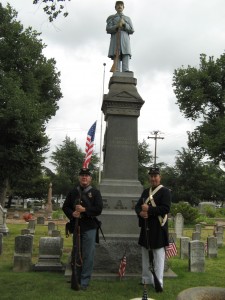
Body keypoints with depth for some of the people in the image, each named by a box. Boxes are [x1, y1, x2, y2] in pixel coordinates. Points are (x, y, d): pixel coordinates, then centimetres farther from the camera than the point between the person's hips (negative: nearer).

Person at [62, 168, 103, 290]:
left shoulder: (95, 192, 1)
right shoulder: (73, 192, 9)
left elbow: (99, 209, -8)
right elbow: (65, 207, 8)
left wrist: (85, 210, -19)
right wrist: (72, 213, -12)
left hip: (89, 228, -3)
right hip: (76, 226, 3)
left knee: (88, 255, -2)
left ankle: (85, 281, 8)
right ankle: (77, 278, 28)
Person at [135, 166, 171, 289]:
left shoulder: (165, 191, -6)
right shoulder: (146, 191, 14)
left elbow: (166, 208, -17)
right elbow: (137, 206, 12)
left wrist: (149, 209, -19)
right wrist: (140, 213, -10)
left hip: (158, 228, -7)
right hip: (146, 227, 7)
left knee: (158, 255, -3)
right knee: (145, 254, 15)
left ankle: (158, 283, 5)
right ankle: (147, 279, 28)